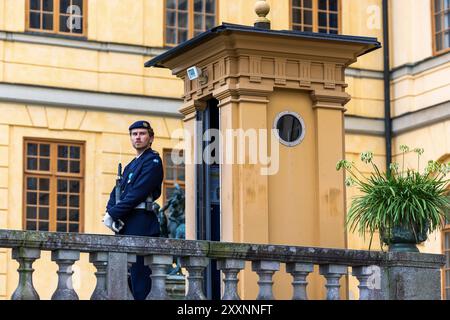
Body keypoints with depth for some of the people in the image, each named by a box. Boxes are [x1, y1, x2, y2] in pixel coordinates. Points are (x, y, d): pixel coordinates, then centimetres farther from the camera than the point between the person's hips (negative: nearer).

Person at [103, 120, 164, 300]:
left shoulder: (153, 161, -5)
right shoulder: (131, 165, 23)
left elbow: (137, 193, -14)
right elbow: (116, 192, 16)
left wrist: (113, 214, -13)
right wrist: (110, 212, -4)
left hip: (141, 225, -9)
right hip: (125, 225, 9)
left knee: (139, 275, -11)